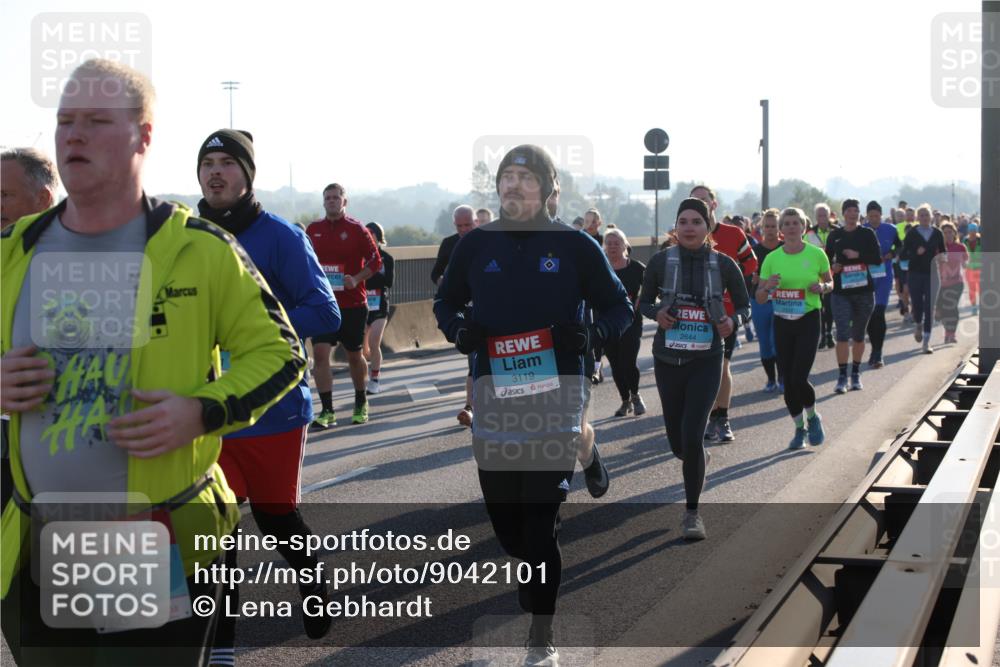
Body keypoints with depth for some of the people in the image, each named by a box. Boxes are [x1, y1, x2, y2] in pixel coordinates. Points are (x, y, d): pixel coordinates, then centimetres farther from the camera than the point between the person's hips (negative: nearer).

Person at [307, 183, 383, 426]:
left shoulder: (357, 229, -3)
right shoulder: (313, 230, 6)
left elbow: (376, 261, -2)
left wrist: (356, 279, -15)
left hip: (353, 303, -2)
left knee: (354, 355, 10)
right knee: (320, 352, -12)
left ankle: (361, 404, 31)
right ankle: (327, 411, -10)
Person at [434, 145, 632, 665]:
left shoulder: (575, 246, 0)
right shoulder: (476, 245, 6)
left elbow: (618, 307, 8)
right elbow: (446, 301, 19)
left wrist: (591, 334, -13)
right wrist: (457, 329, -3)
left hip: (556, 395, -3)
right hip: (494, 395, 3)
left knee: (540, 520, -6)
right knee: (502, 518, 8)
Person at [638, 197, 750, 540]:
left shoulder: (724, 264, -4)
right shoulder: (660, 261, -4)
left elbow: (744, 306, 7)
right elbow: (644, 302, 8)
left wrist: (733, 321, -15)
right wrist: (657, 313, -14)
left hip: (706, 360, -2)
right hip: (668, 359, 2)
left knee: (692, 436, -15)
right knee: (678, 443, 10)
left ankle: (692, 512, 2)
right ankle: (698, 459, 48)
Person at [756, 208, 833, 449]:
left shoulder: (816, 254, -3)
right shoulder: (771, 259, 1)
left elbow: (830, 282, 12)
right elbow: (759, 298, 4)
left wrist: (821, 287, -10)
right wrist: (768, 286, -17)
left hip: (809, 320, -3)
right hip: (782, 322, 3)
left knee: (799, 378, -12)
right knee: (788, 380, 5)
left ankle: (812, 418, 17)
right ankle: (799, 428, 24)